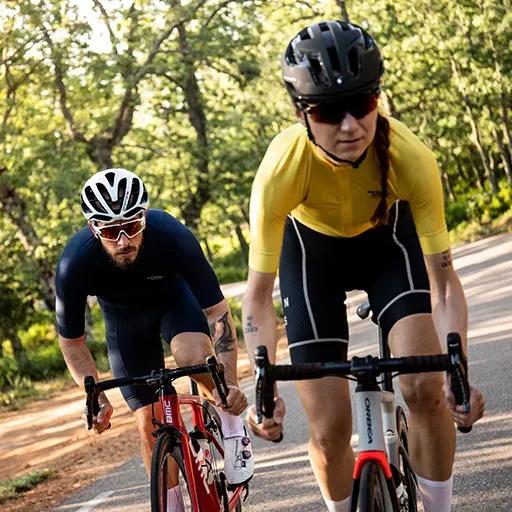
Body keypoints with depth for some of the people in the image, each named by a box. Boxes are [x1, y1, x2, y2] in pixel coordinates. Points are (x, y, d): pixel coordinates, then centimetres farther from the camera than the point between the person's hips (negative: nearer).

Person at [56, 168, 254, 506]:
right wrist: (95, 398, -26)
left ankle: (233, 428, -8)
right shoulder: (75, 264, -34)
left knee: (193, 356, -33)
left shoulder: (173, 236, -37)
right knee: (150, 421, -4)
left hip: (175, 297, -1)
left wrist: (229, 382, -38)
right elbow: (71, 341, -17)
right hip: (124, 316, 1)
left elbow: (217, 310, -29)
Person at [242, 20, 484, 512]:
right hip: (312, 247, 0)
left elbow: (442, 279, -28)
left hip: (388, 237, 0)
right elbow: (259, 294, -29)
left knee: (426, 388, -21)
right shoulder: (282, 168, -36)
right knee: (329, 427, -8)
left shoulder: (410, 158, -36)